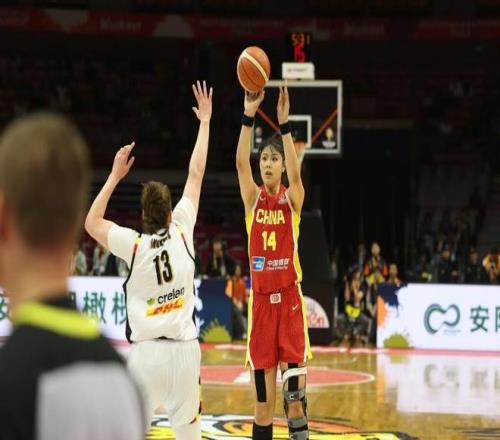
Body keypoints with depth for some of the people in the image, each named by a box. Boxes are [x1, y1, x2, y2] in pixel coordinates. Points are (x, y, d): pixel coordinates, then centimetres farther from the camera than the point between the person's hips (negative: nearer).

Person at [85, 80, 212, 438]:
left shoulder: (134, 245, -5)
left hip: (147, 352, -2)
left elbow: (92, 223, 13)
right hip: (185, 349, 2)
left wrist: (116, 176, 13)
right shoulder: (182, 232, -1)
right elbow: (196, 176, 9)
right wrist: (205, 122, 19)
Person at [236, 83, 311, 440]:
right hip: (261, 295, 2)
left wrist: (284, 123, -30)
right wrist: (249, 116, -24)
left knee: (294, 369, -7)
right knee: (261, 370, 4)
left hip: (288, 294, -2)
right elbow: (241, 162, -12)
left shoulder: (292, 199, -1)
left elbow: (295, 172, -21)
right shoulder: (253, 198, 4)